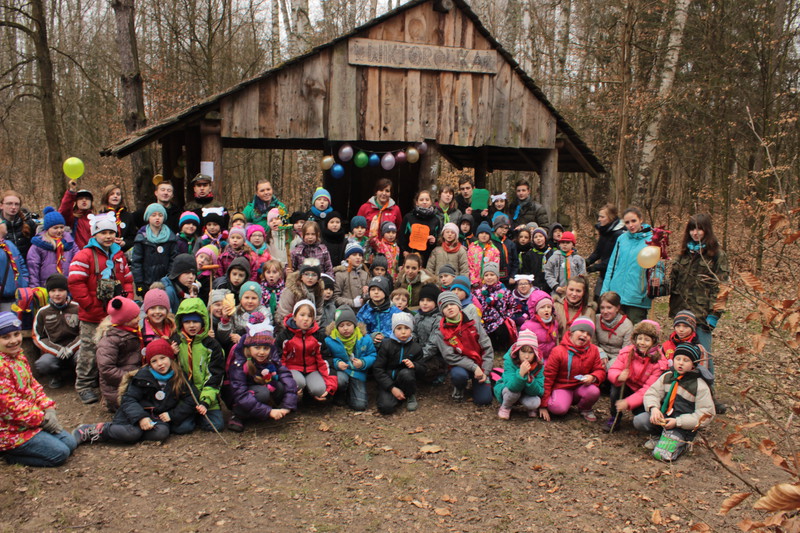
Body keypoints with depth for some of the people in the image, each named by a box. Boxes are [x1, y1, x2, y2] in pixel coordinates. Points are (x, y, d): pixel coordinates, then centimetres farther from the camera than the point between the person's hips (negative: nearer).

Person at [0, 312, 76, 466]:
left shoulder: (19, 356, 6)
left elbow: (33, 384, 14)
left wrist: (49, 408, -1)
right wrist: (42, 419, -16)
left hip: (34, 419, 10)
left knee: (70, 443, 7)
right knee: (60, 453, -14)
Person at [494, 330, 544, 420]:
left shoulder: (538, 364, -22)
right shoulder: (509, 360, -29)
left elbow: (539, 391, -25)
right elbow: (511, 386, -38)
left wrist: (529, 378, -43)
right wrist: (521, 374, -55)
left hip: (527, 393, 2)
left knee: (535, 403, -31)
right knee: (512, 391, -36)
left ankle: (530, 408, 8)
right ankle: (505, 407, -2)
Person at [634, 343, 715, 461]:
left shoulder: (700, 385, -10)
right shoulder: (667, 376, 5)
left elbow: (705, 415, -12)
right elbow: (652, 393, 4)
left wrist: (677, 422, -20)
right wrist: (653, 408, -21)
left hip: (683, 425, -5)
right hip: (662, 417, 5)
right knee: (639, 420, -19)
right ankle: (658, 436, 9)